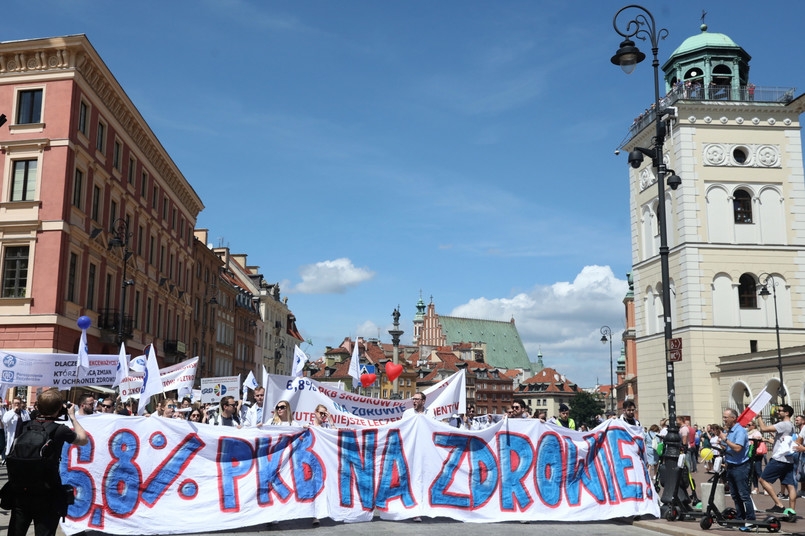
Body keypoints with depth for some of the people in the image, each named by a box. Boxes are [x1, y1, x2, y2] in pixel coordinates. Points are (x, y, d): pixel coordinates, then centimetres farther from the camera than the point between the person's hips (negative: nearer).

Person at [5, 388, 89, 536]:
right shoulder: (60, 430, -13)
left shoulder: (24, 426, -1)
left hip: (20, 492, 5)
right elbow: (84, 440, 6)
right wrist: (72, 417, 14)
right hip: (45, 496, -4)